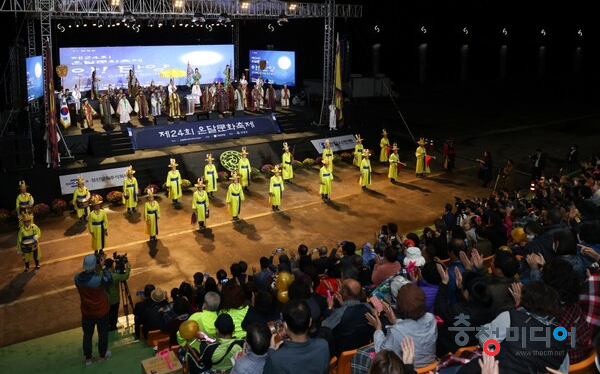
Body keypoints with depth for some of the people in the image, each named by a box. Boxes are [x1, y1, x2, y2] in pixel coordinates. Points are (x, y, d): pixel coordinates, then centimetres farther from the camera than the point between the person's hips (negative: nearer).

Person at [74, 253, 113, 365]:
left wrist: (97, 270, -5)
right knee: (103, 333, 20)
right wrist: (103, 266, -13)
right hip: (101, 312, -3)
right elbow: (110, 280, -10)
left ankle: (88, 358, 34)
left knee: (87, 335, 21)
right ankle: (102, 355, 37)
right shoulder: (99, 279, -31)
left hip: (87, 312, 3)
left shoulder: (77, 278, -17)